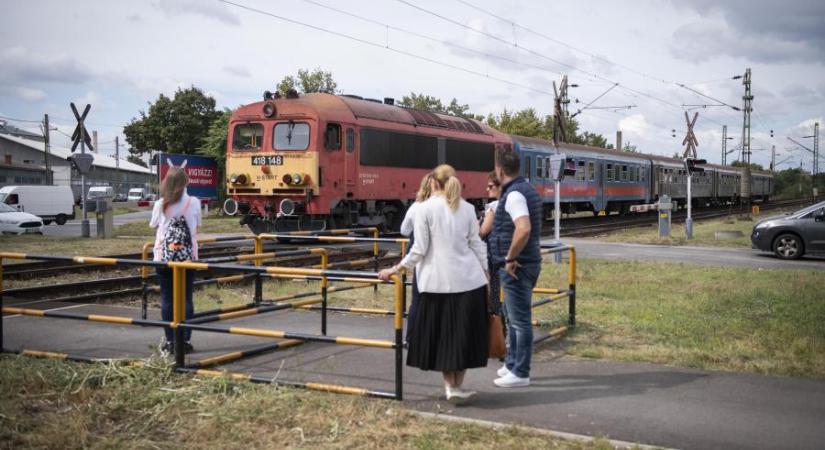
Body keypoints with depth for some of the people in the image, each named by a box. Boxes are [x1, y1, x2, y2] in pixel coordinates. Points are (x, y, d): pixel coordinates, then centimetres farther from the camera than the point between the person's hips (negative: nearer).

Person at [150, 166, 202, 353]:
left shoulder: (160, 204, -5)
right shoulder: (194, 202, -5)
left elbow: (153, 225, 10)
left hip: (164, 256, 0)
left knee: (167, 298, 6)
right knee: (186, 298, 5)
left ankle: (170, 341, 7)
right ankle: (186, 340, 5)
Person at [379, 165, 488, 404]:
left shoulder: (425, 208, -5)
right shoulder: (467, 208, 6)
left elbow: (419, 250, -7)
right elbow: (477, 245, 5)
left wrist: (395, 269, 2)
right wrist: (486, 275, 13)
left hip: (437, 281, -2)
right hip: (468, 280, 3)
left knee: (441, 333, 10)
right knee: (465, 333, 11)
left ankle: (451, 386, 11)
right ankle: (458, 386, 14)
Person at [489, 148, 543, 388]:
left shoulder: (513, 194, -18)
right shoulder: (527, 189, 13)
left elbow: (523, 229, -32)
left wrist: (510, 258, -22)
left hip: (516, 266, -10)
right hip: (527, 262, 10)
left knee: (520, 319, -2)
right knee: (511, 315, 21)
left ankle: (520, 373, 6)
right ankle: (512, 363, 32)